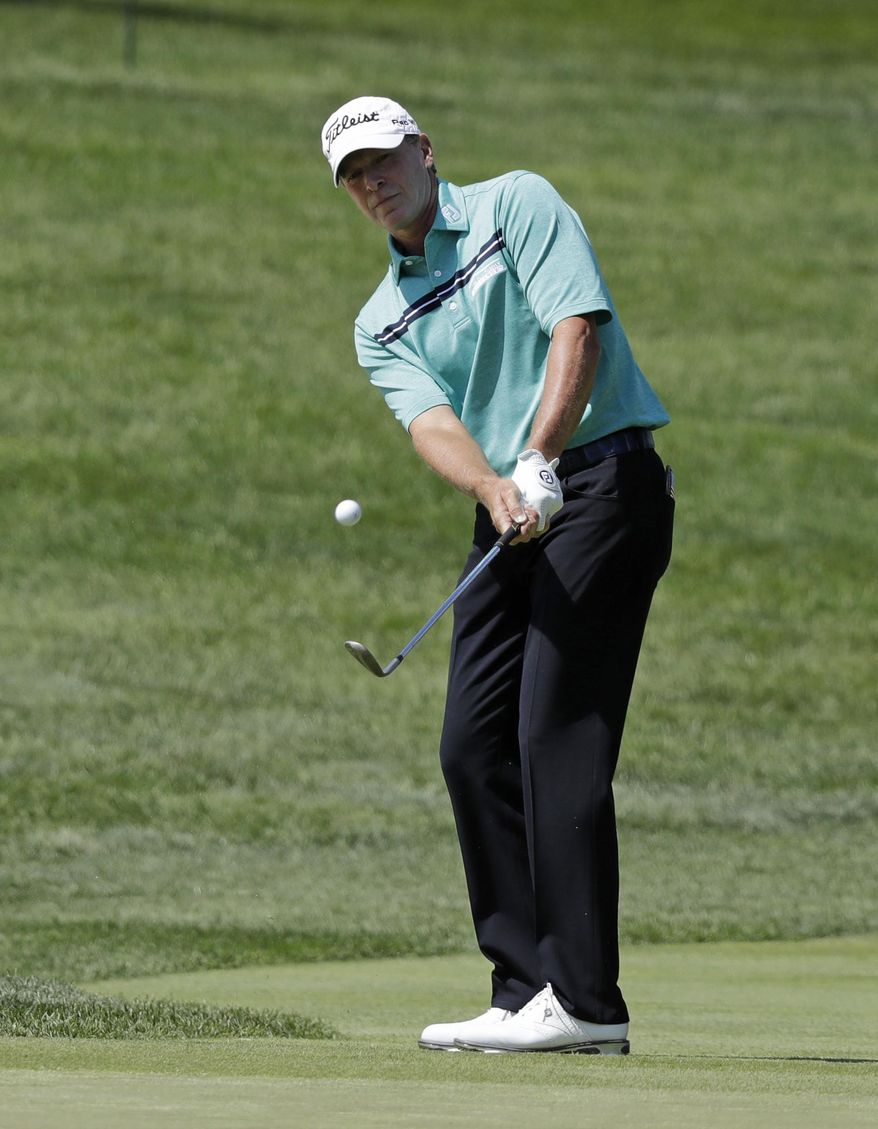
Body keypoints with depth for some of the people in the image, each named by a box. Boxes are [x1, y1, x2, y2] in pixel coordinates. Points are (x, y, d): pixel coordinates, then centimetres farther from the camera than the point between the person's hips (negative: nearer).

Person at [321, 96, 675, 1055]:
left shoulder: (518, 205, 1)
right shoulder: (382, 324, 15)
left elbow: (576, 329, -12)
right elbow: (432, 422, -3)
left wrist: (539, 462, -24)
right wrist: (494, 489, -25)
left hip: (601, 481, -7)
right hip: (506, 519, 7)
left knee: (558, 736, -13)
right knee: (473, 747, 1)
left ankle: (584, 999, -14)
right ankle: (526, 991, 6)